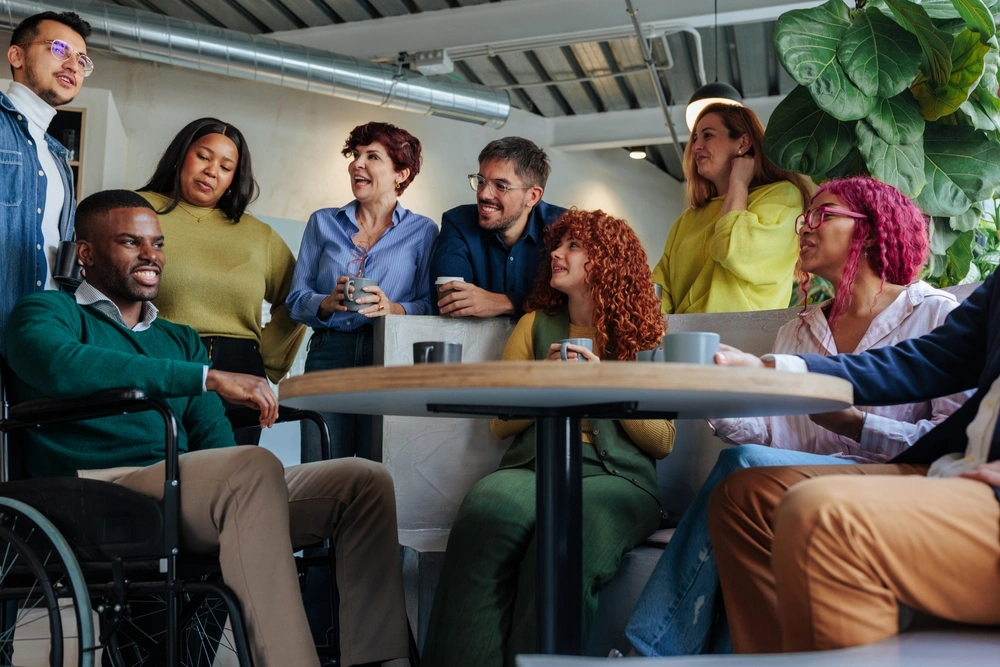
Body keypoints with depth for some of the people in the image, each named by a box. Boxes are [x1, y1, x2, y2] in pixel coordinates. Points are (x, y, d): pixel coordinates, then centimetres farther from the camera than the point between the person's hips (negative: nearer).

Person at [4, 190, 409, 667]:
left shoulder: (180, 340, 28)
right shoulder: (47, 314, 9)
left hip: (181, 495, 7)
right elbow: (63, 366, -17)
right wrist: (209, 378, -22)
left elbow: (214, 440, 16)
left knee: (365, 479, -9)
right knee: (256, 466, -35)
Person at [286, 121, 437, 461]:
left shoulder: (423, 232, 9)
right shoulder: (323, 223, 14)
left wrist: (392, 308, -17)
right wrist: (328, 303, -12)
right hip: (328, 355, 1)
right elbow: (296, 299, 8)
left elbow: (430, 305, 2)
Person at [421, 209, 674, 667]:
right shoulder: (535, 325, 23)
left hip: (616, 476, -2)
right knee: (483, 524, -36)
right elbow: (499, 424, 19)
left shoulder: (643, 336, 17)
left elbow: (662, 442, 9)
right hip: (532, 468, 2)